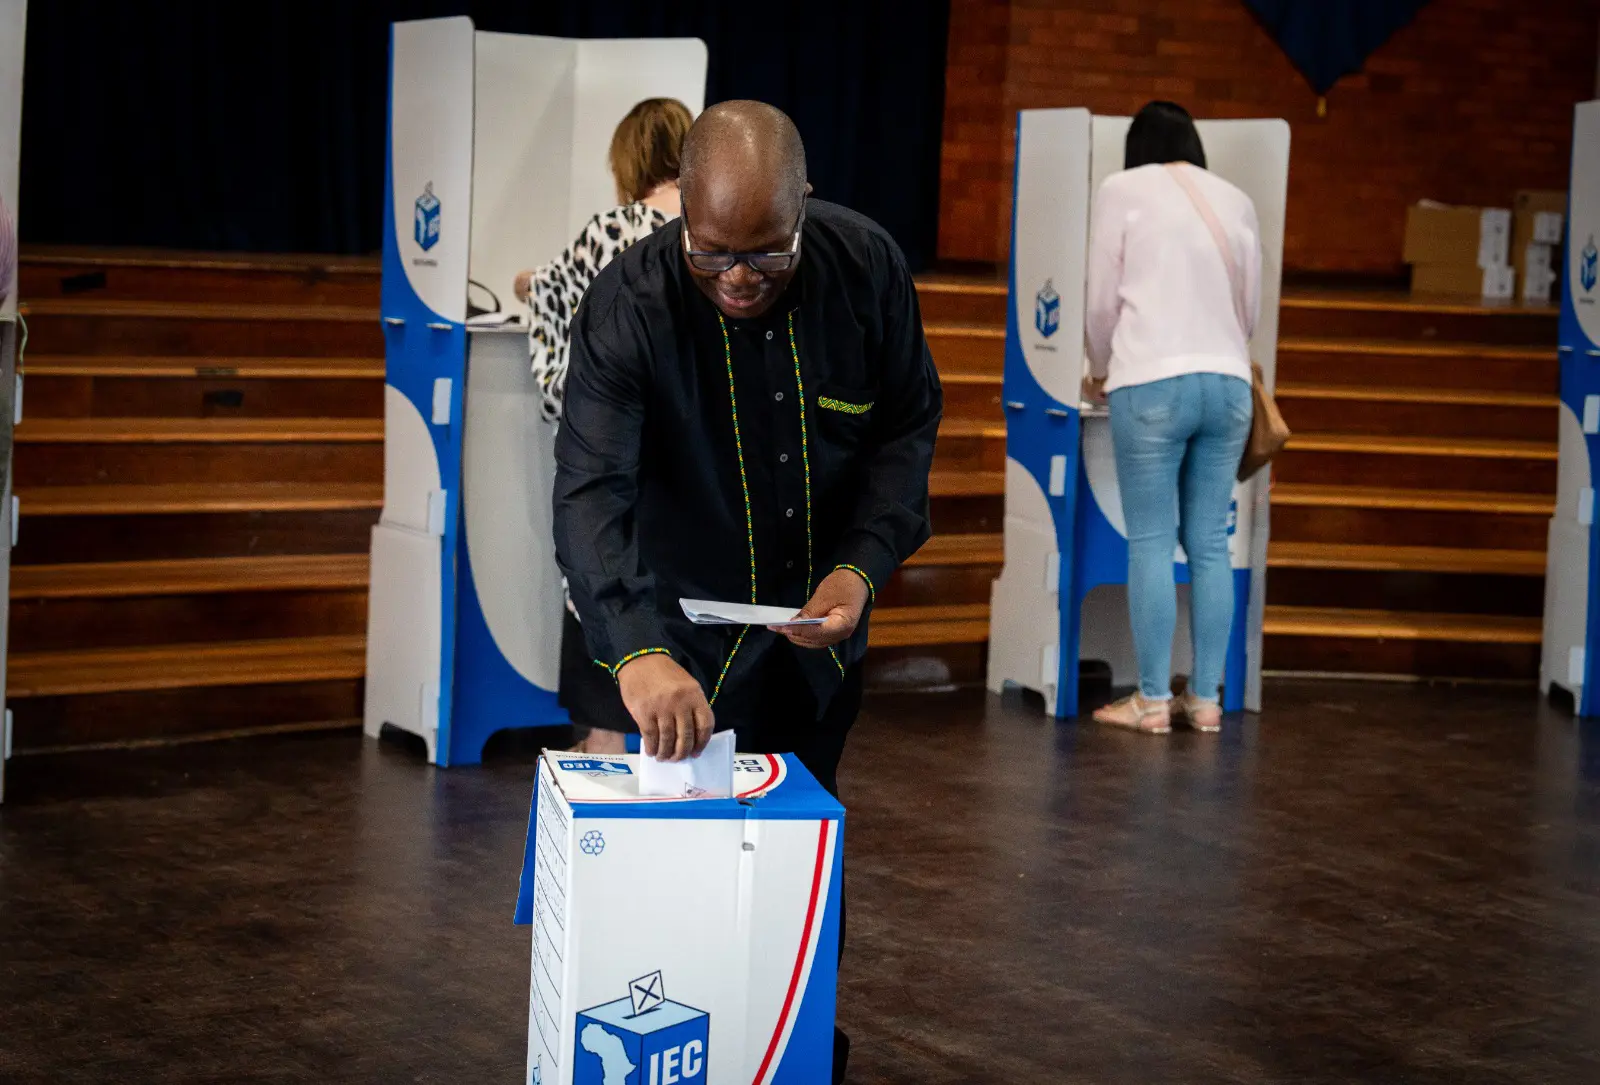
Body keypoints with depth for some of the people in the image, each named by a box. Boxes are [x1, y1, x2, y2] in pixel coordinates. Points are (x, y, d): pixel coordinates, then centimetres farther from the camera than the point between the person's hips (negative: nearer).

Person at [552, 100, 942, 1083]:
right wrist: (637, 649, -52)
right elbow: (592, 491, -37)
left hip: (817, 638, 4)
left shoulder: (868, 266, -15)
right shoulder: (630, 304, -26)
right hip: (680, 644, -4)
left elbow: (908, 425, -2)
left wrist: (865, 563, -18)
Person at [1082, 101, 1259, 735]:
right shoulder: (1235, 200, 15)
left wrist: (1100, 371, 22)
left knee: (1151, 542, -1)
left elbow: (1103, 298, 5)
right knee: (1210, 544, 6)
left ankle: (1152, 700, -1)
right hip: (1228, 382, 4)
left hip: (1153, 383, -4)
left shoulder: (1122, 189, 5)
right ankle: (1205, 698, 7)